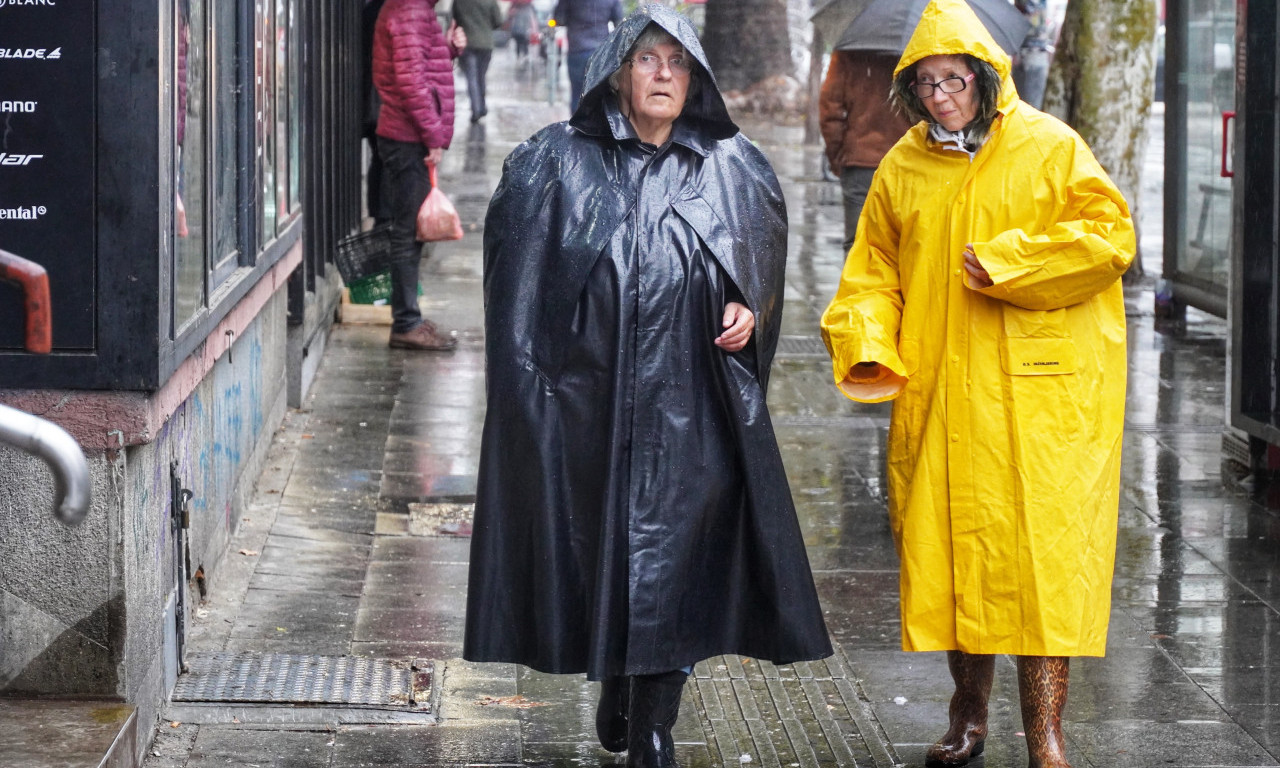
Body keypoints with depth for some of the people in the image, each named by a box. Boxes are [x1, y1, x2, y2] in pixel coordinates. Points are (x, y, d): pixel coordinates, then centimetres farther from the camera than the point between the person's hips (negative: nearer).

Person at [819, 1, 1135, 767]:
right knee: (949, 549, 4)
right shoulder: (902, 169, 11)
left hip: (1043, 394, -4)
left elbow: (1110, 236, -8)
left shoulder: (1050, 149, -1)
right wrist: (866, 347, -4)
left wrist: (1005, 261, -13)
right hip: (940, 395, 4)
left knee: (1043, 553, -7)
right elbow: (874, 267, 13)